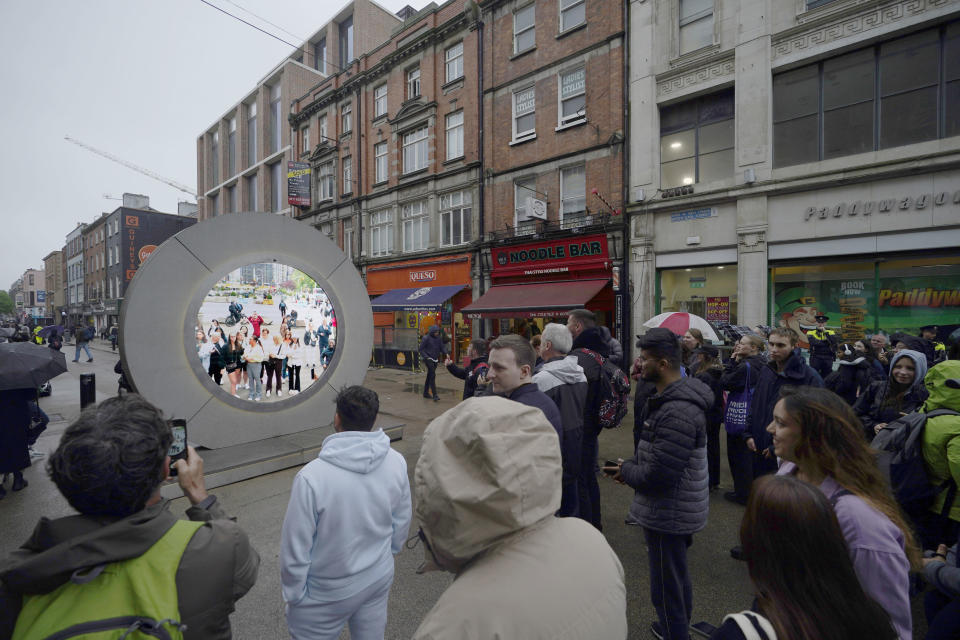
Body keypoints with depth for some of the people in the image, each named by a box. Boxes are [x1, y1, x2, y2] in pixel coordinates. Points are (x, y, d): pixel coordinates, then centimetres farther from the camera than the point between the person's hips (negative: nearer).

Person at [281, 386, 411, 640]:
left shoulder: (312, 476, -31)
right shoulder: (396, 462, -17)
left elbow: (295, 548, -19)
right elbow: (402, 523, -2)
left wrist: (293, 593, 0)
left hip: (328, 594, -3)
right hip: (380, 578, 4)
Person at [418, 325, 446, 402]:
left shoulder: (439, 338, 7)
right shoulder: (426, 338, -9)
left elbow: (442, 347, 9)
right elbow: (420, 349, -7)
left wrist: (446, 353, -11)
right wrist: (426, 357, -17)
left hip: (435, 359, 6)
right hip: (428, 359, -6)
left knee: (429, 376, 14)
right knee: (432, 375, -15)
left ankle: (426, 393, 26)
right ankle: (434, 395, -18)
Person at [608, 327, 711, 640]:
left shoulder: (677, 413, -30)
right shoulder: (674, 399, 5)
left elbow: (656, 475, -30)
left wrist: (625, 471, -11)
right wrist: (631, 465, 1)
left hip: (668, 515, -10)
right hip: (674, 510, 10)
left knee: (667, 585, 8)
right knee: (677, 577, 29)